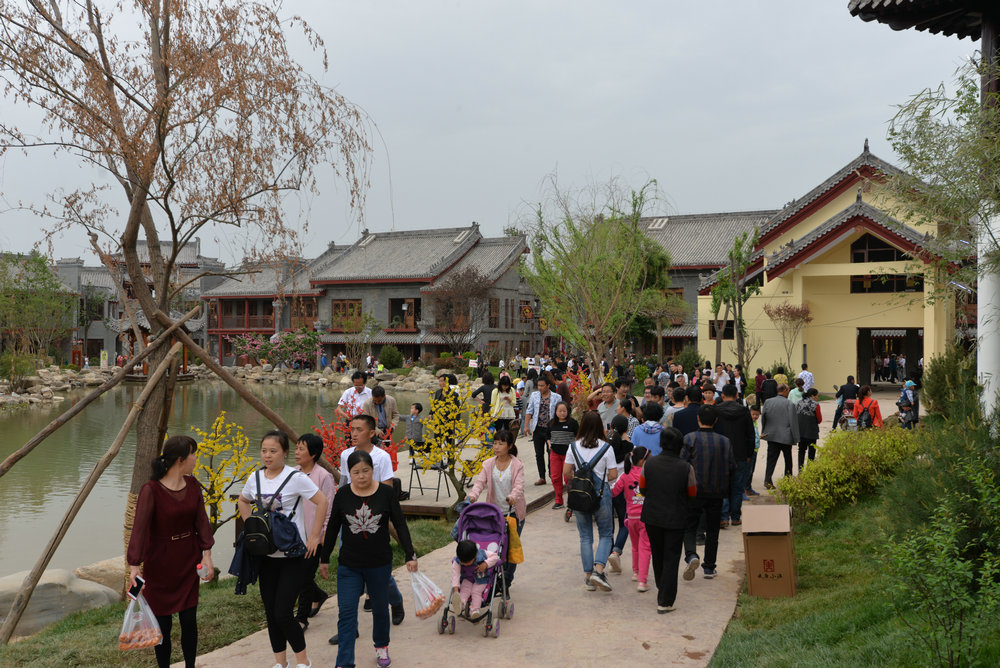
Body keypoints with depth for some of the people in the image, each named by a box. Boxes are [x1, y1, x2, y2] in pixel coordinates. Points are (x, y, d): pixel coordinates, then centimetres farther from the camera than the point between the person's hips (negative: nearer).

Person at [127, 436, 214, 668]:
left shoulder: (193, 485, 0)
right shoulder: (151, 490, -18)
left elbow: (201, 520, 2)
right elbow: (139, 527, -23)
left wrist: (206, 554, -5)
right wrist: (134, 566, -30)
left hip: (188, 561, 5)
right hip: (160, 563, -4)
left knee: (189, 619, 7)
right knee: (163, 621, 5)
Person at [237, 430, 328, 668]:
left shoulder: (295, 477, -14)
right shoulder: (255, 477, 3)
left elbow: (322, 502, -12)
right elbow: (242, 501, 22)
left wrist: (314, 537, -12)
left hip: (293, 555, -5)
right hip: (266, 554, 5)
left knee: (282, 613, -8)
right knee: (270, 612, 12)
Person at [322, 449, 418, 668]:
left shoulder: (386, 492, -7)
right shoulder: (343, 494, -4)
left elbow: (400, 525, -2)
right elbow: (333, 527, 6)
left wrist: (410, 555, -6)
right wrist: (324, 558, 11)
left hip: (380, 564, 0)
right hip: (349, 566, 0)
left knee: (380, 608, 17)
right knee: (347, 613, -5)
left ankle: (381, 646, 42)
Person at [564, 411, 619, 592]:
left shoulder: (574, 447, -1)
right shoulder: (606, 448, -8)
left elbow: (566, 472, 2)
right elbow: (613, 475, -7)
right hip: (601, 494, -2)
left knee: (585, 537, 11)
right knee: (606, 534, 10)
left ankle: (588, 576, 12)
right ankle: (599, 569, -9)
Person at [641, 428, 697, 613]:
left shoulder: (649, 464, -10)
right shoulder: (686, 468, -15)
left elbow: (642, 490, 1)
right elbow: (692, 495, -2)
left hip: (652, 516, 3)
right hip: (676, 519, -2)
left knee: (657, 555, 21)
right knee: (671, 559, 5)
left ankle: (662, 589, 40)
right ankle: (665, 602, 5)